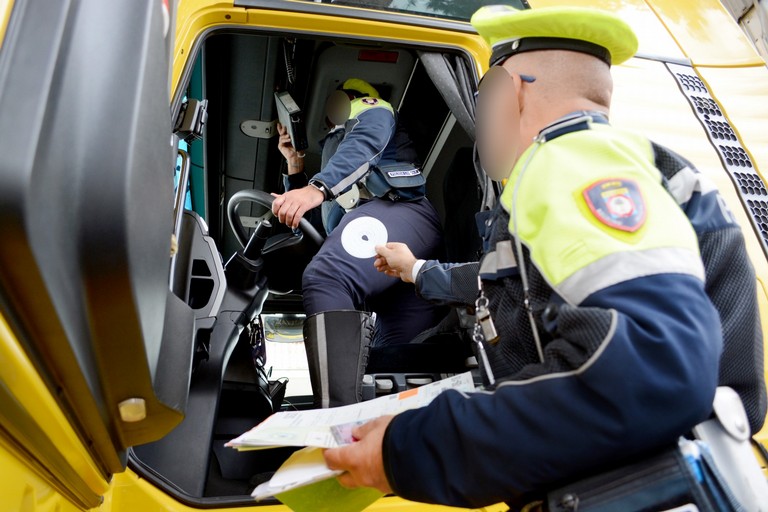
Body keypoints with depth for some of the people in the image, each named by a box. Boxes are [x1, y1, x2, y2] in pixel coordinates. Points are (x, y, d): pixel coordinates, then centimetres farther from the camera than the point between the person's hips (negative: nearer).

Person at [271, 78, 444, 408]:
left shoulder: (370, 109, 25)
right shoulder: (335, 145, 46)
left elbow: (365, 144, -3)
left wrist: (318, 187, -20)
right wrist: (295, 165, 35)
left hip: (397, 209, -9)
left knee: (325, 280, -35)